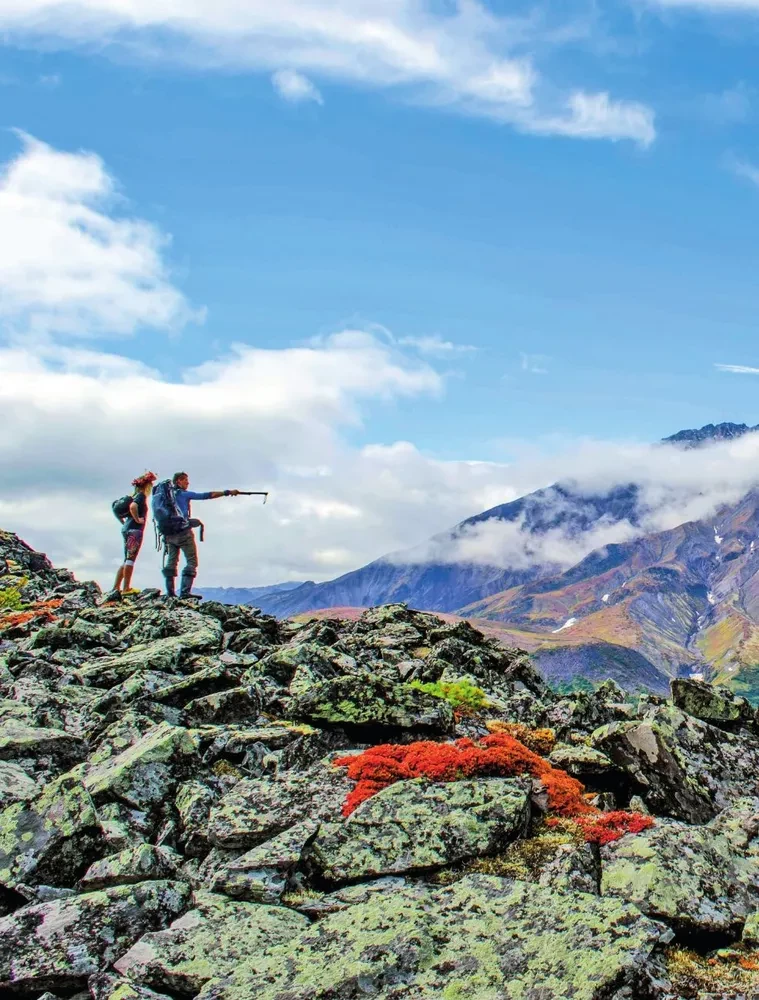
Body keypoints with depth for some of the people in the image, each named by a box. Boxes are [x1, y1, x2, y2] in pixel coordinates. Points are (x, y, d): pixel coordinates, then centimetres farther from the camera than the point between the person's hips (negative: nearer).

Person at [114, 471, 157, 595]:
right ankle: (126, 588, -10)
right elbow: (132, 506, -28)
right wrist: (137, 519, -17)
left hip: (127, 528, 9)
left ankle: (116, 587, 11)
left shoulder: (136, 495, 19)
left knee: (127, 560, 12)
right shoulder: (141, 495, -8)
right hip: (135, 530, -9)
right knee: (130, 559, -9)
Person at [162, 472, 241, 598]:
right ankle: (185, 592, -15)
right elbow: (206, 496, -8)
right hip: (183, 531, -7)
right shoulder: (184, 494, -4)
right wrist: (227, 492, -6)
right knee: (191, 562, -5)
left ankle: (170, 592, 6)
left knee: (171, 562, 10)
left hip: (169, 533, 7)